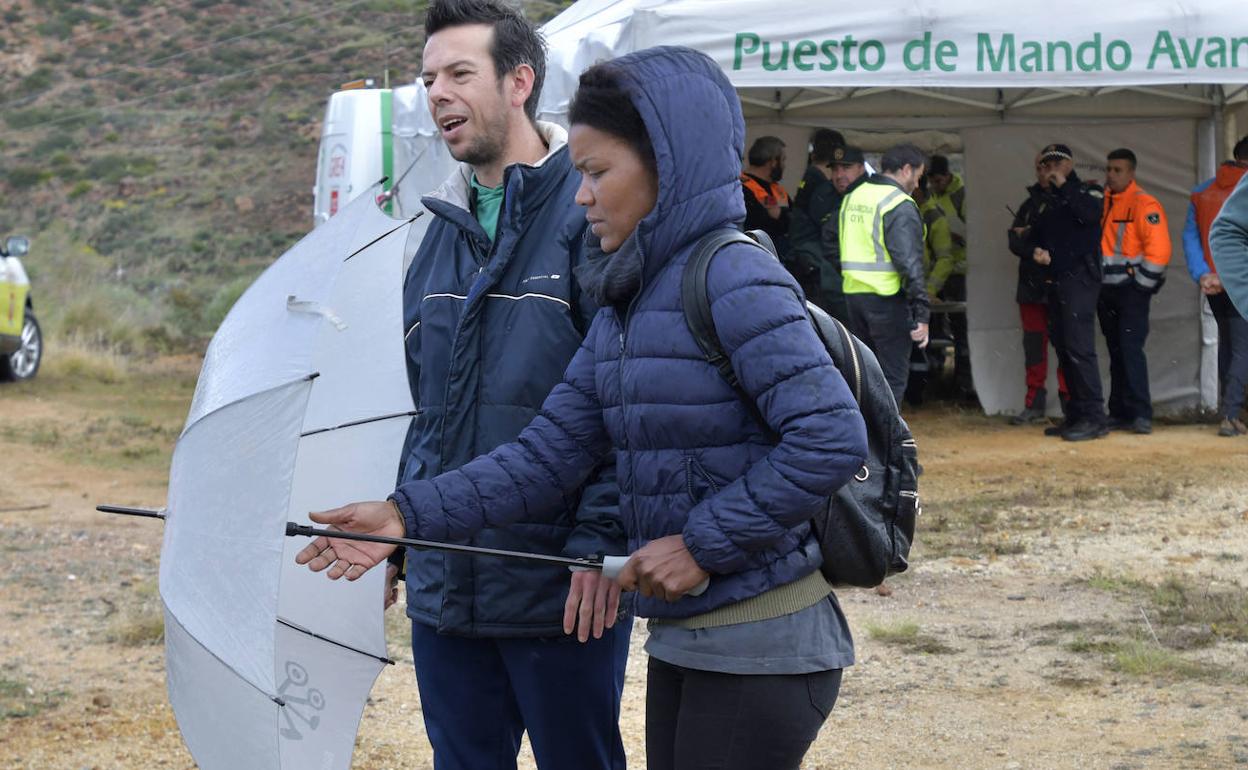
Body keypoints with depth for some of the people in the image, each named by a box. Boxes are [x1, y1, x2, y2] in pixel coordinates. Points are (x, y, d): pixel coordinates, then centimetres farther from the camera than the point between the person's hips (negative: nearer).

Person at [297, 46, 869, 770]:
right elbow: (548, 454, 7)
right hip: (681, 641, 9)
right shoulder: (624, 308, 11)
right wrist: (406, 514, -3)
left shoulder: (734, 281, -16)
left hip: (759, 652, -9)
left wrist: (704, 543, -19)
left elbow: (832, 437, -24)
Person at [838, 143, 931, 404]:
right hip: (886, 296, -7)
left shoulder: (852, 198, 12)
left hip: (852, 293, 7)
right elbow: (910, 263, -17)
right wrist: (921, 314, -17)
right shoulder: (900, 206, -11)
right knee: (893, 376, -1)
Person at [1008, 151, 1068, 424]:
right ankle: (1035, 405, 12)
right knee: (1034, 344, 7)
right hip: (1032, 285, 5)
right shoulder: (1030, 204, 15)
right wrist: (1040, 252, -14)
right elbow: (1015, 243, 5)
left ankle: (1070, 402, -1)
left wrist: (1030, 235, -11)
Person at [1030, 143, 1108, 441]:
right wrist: (1037, 251, 6)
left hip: (1080, 278, -8)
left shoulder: (1087, 191, -1)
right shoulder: (1048, 199, 21)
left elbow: (1090, 213, -22)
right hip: (1056, 280, 8)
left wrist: (1064, 186, -14)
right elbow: (1036, 233, 28)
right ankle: (1076, 415, 16)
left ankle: (1093, 417, -15)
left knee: (1079, 346, -15)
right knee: (1063, 347, 9)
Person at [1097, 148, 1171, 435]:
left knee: (1131, 349, -14)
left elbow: (1159, 249, -17)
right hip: (1106, 290, 7)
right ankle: (1120, 413, 14)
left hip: (1132, 290, -7)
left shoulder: (1144, 205, -10)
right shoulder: (1101, 202, 11)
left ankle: (1141, 414, -14)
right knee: (1116, 353, 10)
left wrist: (1140, 284, -15)